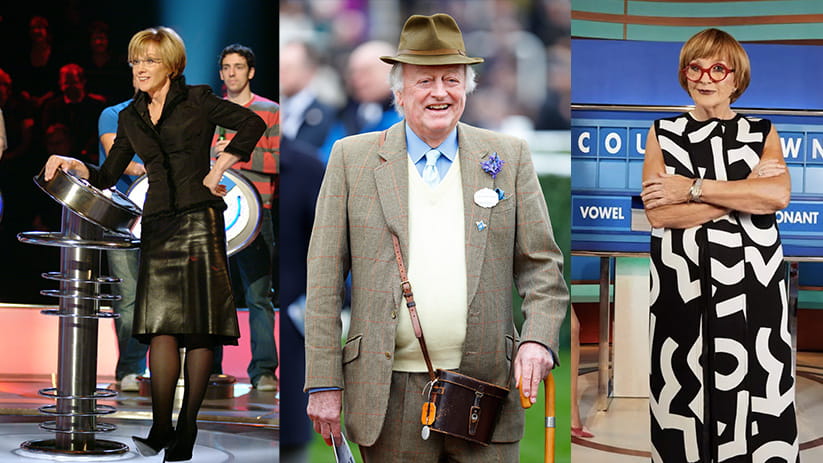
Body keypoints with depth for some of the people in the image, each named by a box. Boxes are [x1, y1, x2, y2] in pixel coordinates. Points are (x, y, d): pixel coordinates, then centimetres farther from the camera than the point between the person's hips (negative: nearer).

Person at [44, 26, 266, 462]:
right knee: (161, 323, -8)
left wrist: (217, 169, -5)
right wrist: (72, 164, -1)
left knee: (201, 325, -4)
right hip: (157, 223, 4)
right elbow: (109, 175, 16)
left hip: (199, 220, -4)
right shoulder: (131, 116, 16)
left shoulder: (197, 100, 1)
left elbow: (253, 123, -2)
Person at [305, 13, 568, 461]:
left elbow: (542, 264, 9)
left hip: (487, 391, 1)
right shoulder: (352, 158, 6)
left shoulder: (508, 157, 9)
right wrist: (323, 382, -2)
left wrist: (539, 337, -9)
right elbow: (325, 277, 3)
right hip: (389, 398, -1)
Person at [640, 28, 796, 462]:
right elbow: (659, 213, -7)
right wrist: (746, 190, -9)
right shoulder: (663, 134, 8)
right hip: (682, 288, 0)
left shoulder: (762, 133, 10)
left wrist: (694, 189, -12)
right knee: (685, 398, -3)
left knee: (756, 398, -3)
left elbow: (778, 195, -10)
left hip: (751, 286, 0)